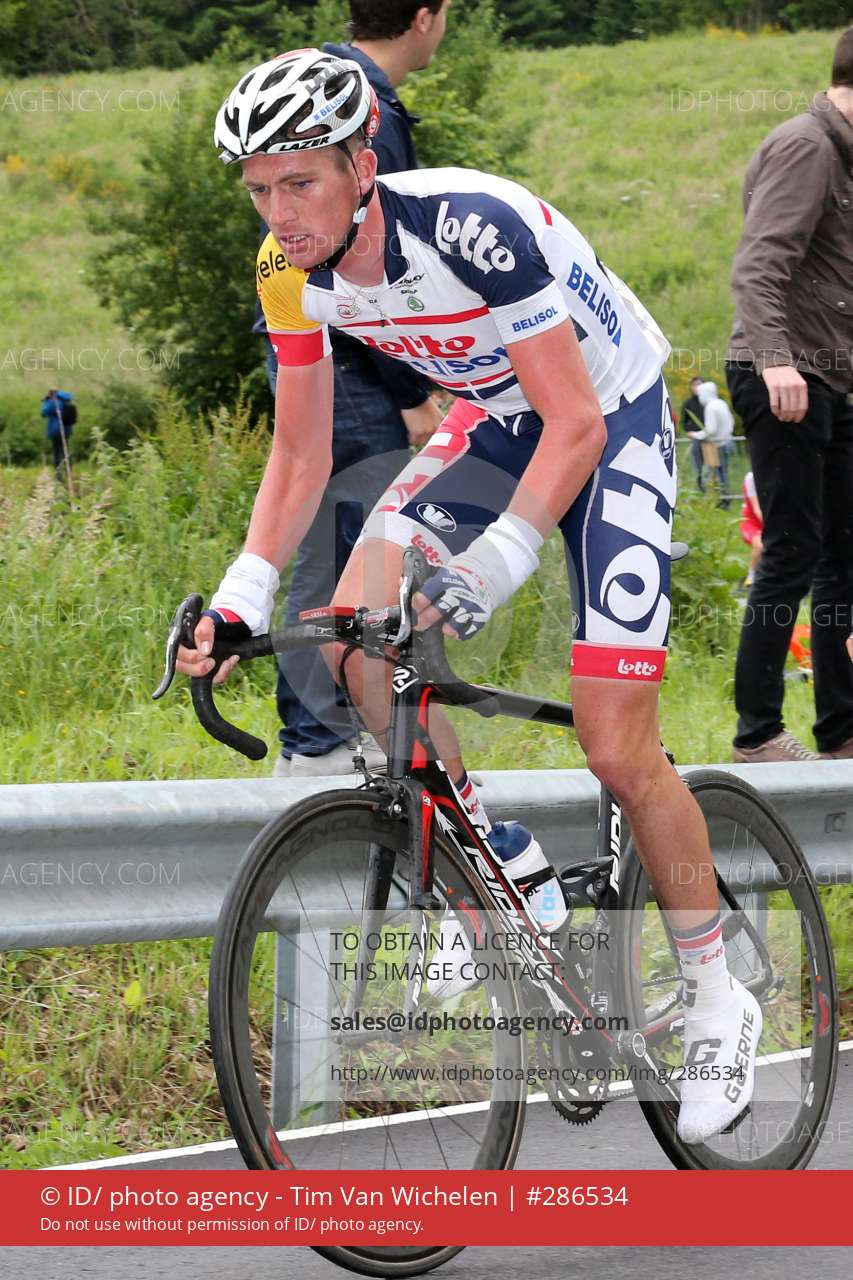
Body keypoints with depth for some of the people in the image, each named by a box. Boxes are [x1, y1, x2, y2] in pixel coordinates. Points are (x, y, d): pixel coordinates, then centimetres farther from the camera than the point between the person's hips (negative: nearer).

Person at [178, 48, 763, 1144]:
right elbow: (300, 454, 0)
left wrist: (496, 562, -41)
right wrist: (243, 593, -12)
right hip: (498, 422, 6)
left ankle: (717, 1001, 6)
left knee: (617, 750, -12)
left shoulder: (473, 225, -33)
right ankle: (496, 855, 4)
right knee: (356, 635, -17)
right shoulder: (293, 274, -12)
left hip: (613, 420, -6)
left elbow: (576, 425, -30)